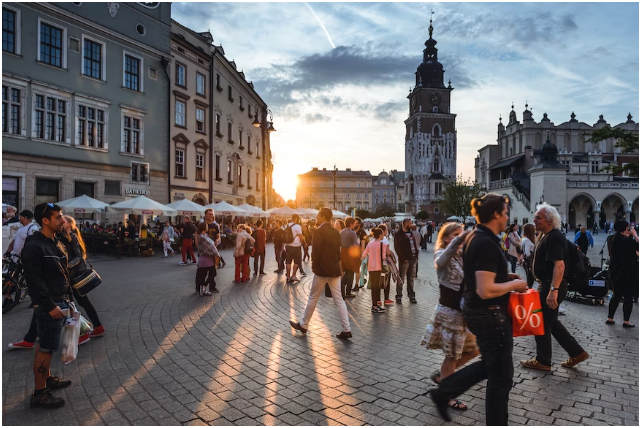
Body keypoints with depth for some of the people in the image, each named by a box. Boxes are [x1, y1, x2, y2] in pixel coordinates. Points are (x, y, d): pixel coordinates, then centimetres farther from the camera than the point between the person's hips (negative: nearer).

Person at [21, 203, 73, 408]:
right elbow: (35, 281, -21)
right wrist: (50, 306, -21)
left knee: (46, 346, 21)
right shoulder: (34, 247, -17)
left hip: (60, 302, 9)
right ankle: (39, 393, 7)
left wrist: (66, 298, 16)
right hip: (48, 306, -9)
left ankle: (47, 378, 34)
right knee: (46, 348, -3)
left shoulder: (57, 243, 11)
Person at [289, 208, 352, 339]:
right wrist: (336, 264, 15)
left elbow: (316, 251, -17)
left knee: (313, 298, 8)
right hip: (335, 269, 6)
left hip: (322, 269, -6)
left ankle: (303, 325, 22)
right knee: (338, 299, 7)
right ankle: (346, 329, 4)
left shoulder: (319, 231, -14)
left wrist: (314, 266, -4)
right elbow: (338, 251, 12)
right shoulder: (336, 232, 9)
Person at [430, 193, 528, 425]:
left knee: (490, 365, 25)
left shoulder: (474, 237, 7)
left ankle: (444, 392, 29)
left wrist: (505, 277, 10)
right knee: (501, 377, 8)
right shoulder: (487, 244, -23)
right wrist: (514, 284, -14)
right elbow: (486, 291, -28)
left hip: (477, 312, 10)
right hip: (490, 315, -10)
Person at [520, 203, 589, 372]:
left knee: (543, 323, 2)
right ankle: (576, 353, 26)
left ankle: (543, 361, 15)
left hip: (552, 286, -10)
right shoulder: (548, 236, 13)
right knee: (551, 322, 18)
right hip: (549, 285, 10)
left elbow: (559, 265, -29)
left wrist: (553, 290, -34)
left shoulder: (554, 238, -20)